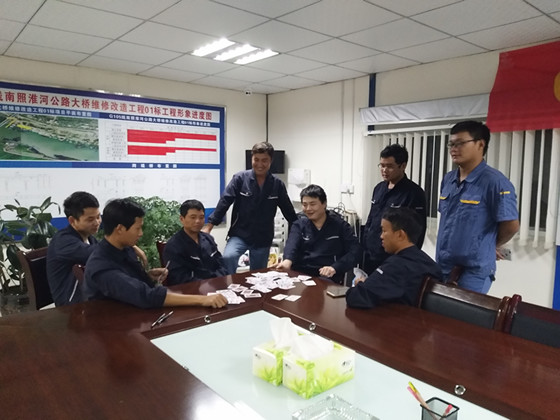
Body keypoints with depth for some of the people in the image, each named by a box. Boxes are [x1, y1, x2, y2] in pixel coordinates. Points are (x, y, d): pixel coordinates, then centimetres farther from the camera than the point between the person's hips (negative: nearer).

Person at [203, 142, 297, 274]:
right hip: (239, 234, -2)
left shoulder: (277, 185, -3)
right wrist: (209, 226, -12)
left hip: (263, 239, 2)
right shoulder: (240, 179, -9)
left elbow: (289, 211, 5)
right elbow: (224, 202, -9)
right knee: (228, 257, -30)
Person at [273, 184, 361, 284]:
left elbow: (355, 251, -2)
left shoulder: (340, 226, 8)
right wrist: (288, 260, -30)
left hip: (327, 277, -2)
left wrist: (335, 268, -20)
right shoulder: (299, 225, 14)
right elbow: (292, 245, -6)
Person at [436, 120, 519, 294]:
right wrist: (452, 244, 11)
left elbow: (511, 225, -12)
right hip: (442, 265, 7)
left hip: (474, 270, -7)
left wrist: (491, 246, 4)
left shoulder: (495, 181, -15)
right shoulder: (447, 179, 6)